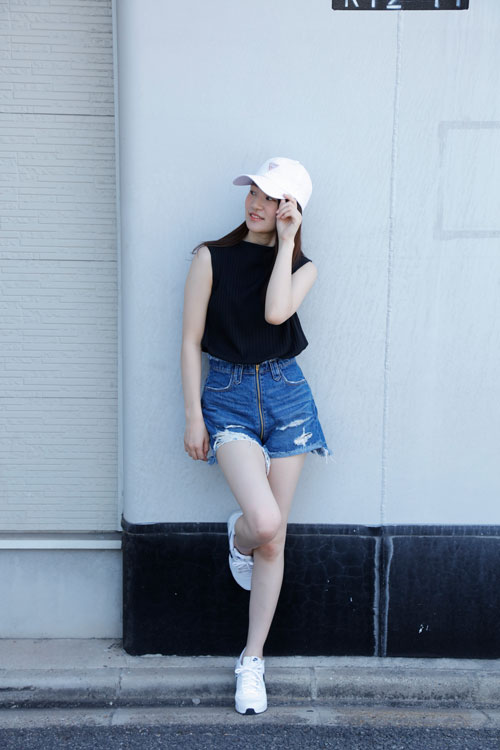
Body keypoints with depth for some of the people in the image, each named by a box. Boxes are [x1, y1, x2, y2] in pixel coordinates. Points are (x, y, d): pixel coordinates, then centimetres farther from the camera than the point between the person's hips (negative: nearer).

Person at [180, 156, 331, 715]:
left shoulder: (302, 267, 6)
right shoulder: (211, 257, 1)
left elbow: (276, 311, -17)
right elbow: (191, 340, 0)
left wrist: (285, 241, -9)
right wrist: (193, 415, -4)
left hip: (285, 395, 2)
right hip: (228, 397, -2)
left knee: (274, 540, 5)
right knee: (264, 521, -21)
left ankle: (252, 661, 24)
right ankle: (238, 537, 20)